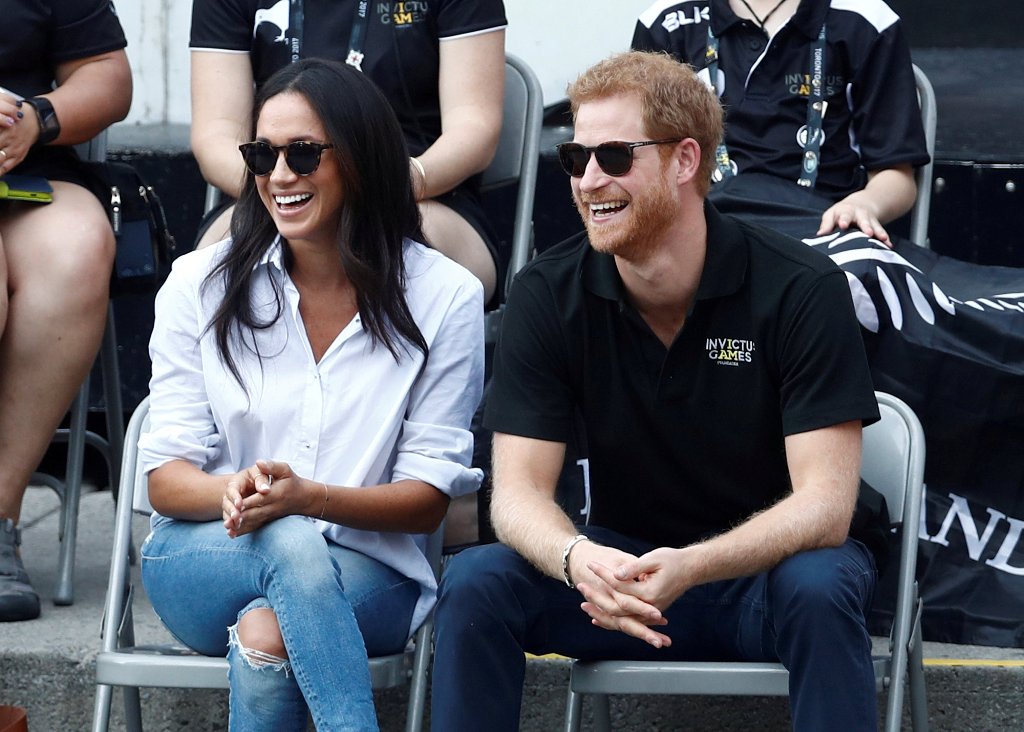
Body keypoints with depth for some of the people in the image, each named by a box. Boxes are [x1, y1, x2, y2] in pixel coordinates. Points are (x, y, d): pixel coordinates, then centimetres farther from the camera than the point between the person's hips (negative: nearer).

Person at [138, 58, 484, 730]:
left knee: (268, 635, -37)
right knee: (291, 544, -36)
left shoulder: (445, 297, -1)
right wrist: (231, 493, -24)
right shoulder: (201, 283, 3)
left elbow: (429, 498, -2)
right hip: (203, 561, 1)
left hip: (368, 573, -1)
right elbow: (165, 479, 1)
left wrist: (309, 496, -22)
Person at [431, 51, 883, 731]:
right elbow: (519, 491, -11)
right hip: (624, 567, 3)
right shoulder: (548, 293, -7)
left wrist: (688, 569, -39)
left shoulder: (802, 288, -16)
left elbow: (824, 503, -21)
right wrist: (578, 560, -36)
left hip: (766, 569, -2)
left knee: (817, 589, -36)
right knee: (475, 582, -24)